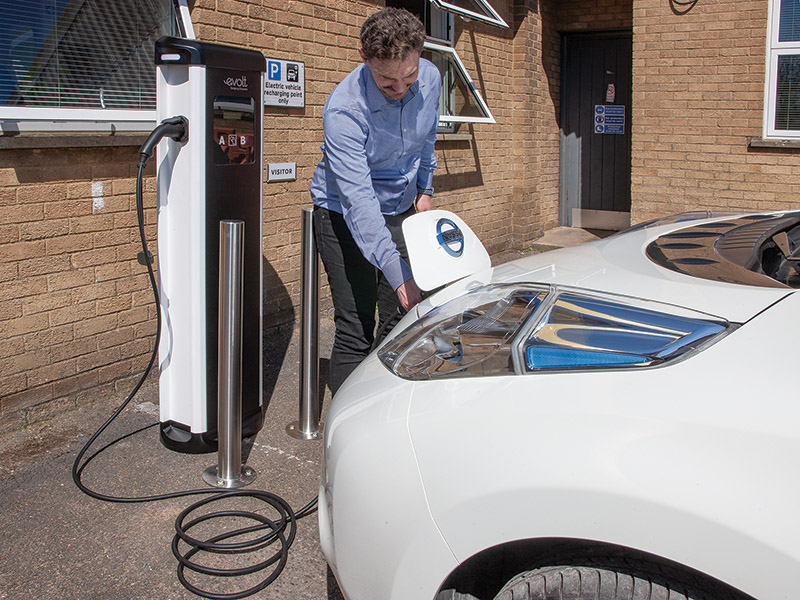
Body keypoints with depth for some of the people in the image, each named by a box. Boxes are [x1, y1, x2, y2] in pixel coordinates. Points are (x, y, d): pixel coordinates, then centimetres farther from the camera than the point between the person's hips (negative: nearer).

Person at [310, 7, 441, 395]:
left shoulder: (430, 79, -12)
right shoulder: (344, 110, -30)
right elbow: (359, 202, -36)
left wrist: (425, 189, 16)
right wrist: (399, 275, -41)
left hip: (400, 207, 5)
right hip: (345, 215, -5)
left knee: (403, 318, 6)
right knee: (355, 329, -10)